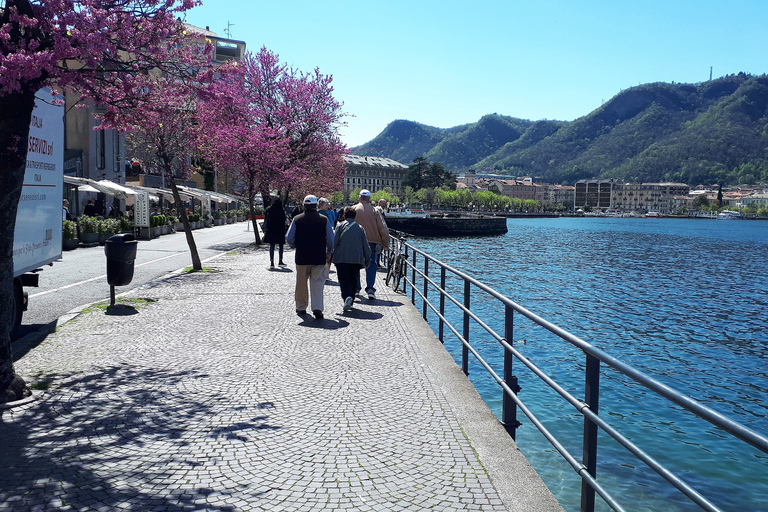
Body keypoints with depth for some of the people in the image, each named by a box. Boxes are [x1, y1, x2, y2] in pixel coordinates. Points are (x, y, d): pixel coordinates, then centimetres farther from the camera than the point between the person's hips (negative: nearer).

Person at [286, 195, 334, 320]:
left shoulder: (297, 219, -2)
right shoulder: (324, 220, -3)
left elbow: (289, 238, -2)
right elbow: (331, 239, 0)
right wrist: (328, 252, 16)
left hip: (301, 257, 1)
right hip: (319, 258, -1)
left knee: (301, 284, 14)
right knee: (317, 284, 2)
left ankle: (301, 308, 24)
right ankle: (317, 308, -10)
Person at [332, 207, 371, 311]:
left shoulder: (340, 226, 0)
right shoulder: (360, 228, 8)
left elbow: (334, 242, -4)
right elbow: (366, 246, 9)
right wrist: (367, 260, 16)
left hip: (342, 258, -2)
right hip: (357, 259, 2)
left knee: (344, 279, -1)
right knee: (353, 280, 12)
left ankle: (347, 296, -25)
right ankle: (350, 302, 16)